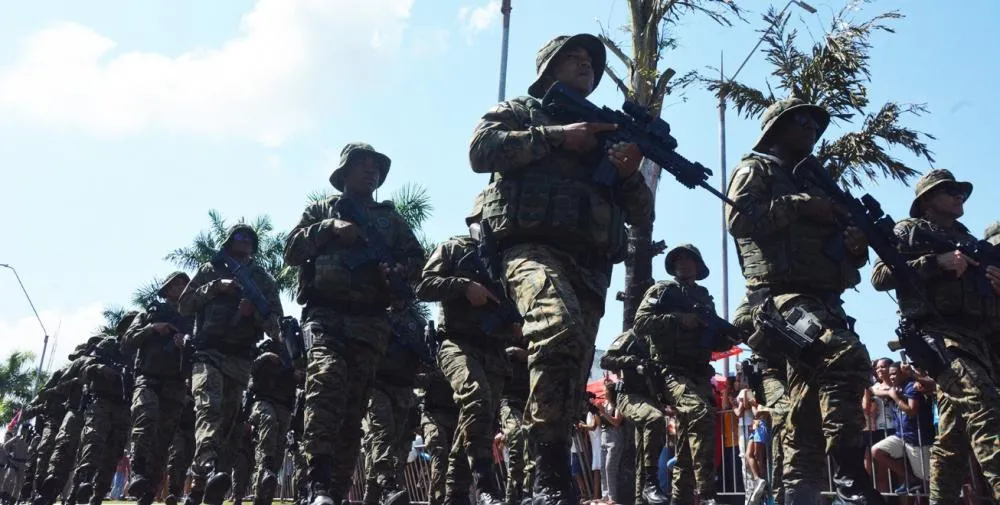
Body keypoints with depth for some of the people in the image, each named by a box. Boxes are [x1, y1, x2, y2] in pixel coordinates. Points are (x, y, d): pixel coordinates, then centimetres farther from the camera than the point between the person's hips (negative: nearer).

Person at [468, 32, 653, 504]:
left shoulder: (607, 131, 31)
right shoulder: (520, 111, 20)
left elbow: (642, 213, 24)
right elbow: (481, 150, -3)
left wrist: (629, 172, 2)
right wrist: (557, 137, -4)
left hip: (590, 264, 6)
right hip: (531, 245, -6)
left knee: (570, 384, 0)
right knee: (560, 326, -35)